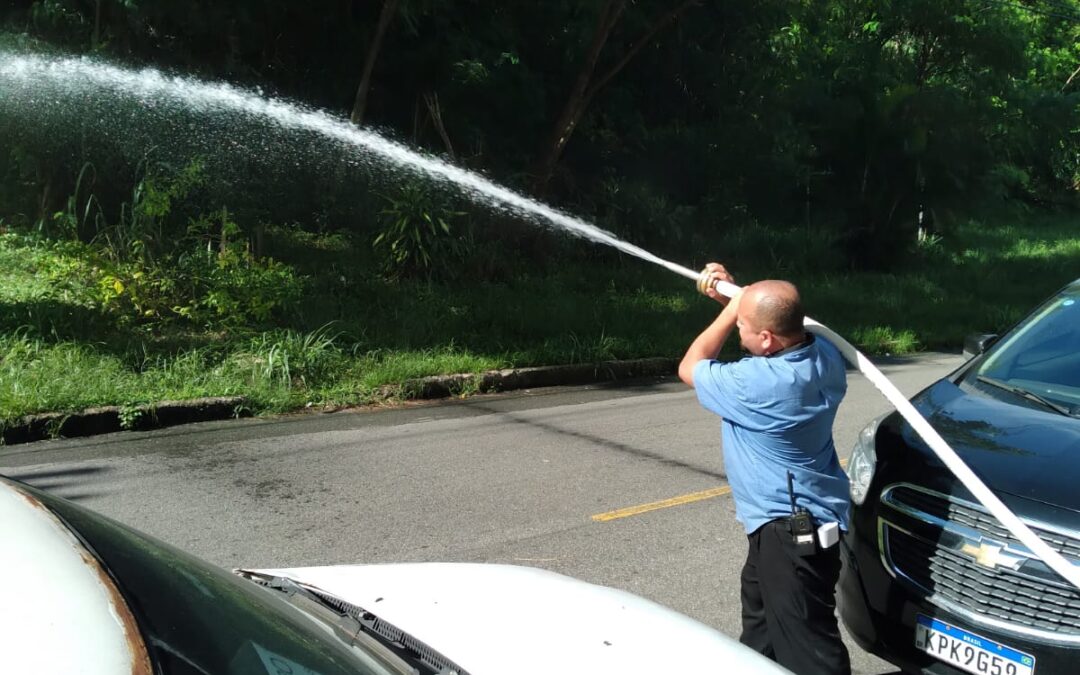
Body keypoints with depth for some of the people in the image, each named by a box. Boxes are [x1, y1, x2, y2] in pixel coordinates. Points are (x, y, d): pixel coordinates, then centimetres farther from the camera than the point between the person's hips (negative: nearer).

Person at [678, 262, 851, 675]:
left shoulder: (755, 384, -30)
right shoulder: (824, 356, -6)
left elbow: (690, 368, -10)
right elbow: (773, 320, 17)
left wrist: (729, 311, -5)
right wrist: (735, 299, 4)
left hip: (789, 528, -10)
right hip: (805, 516, 10)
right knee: (761, 611, 28)